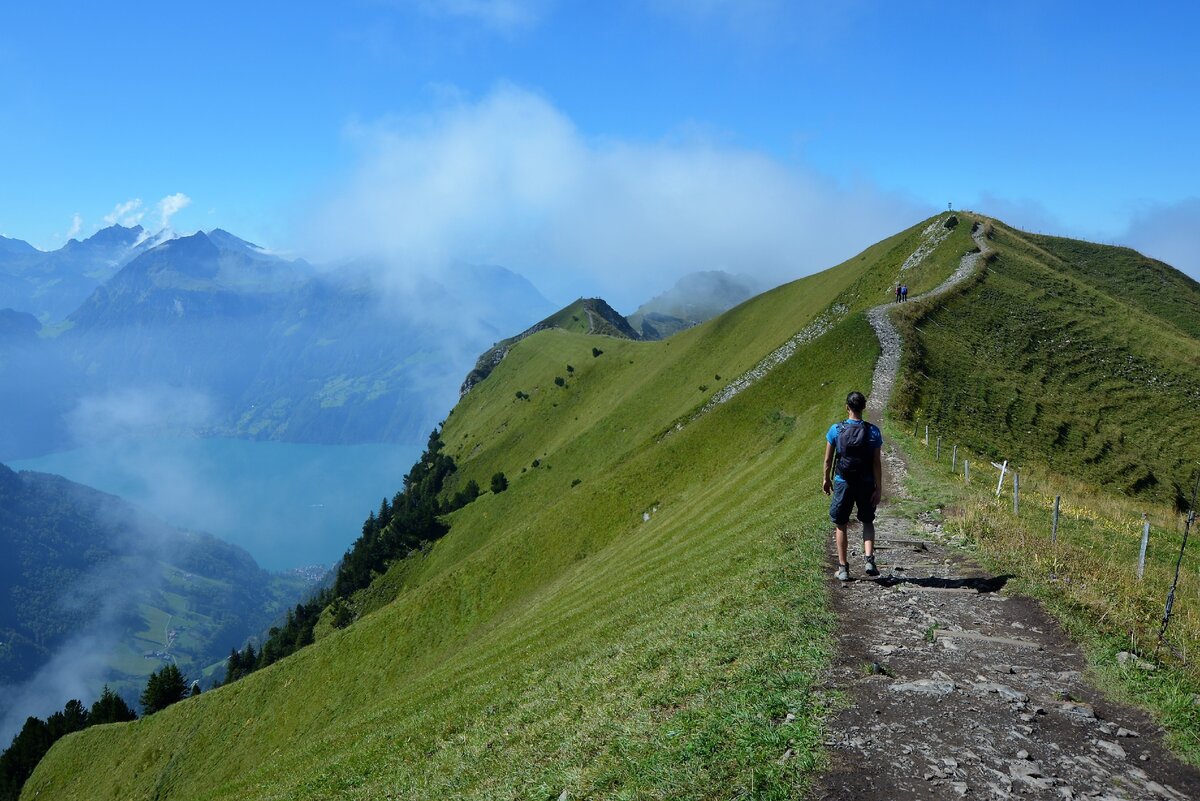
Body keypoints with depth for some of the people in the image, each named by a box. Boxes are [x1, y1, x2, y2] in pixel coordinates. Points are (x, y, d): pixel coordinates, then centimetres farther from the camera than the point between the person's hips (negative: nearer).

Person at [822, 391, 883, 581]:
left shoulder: (836, 430, -9)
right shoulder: (873, 432, -8)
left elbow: (828, 459, -1)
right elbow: (877, 463, -7)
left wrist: (826, 479, 13)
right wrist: (879, 488, -1)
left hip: (843, 483, -1)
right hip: (866, 484, 1)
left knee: (840, 526, 11)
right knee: (868, 522, 20)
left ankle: (843, 568, 12)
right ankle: (869, 559, 1)